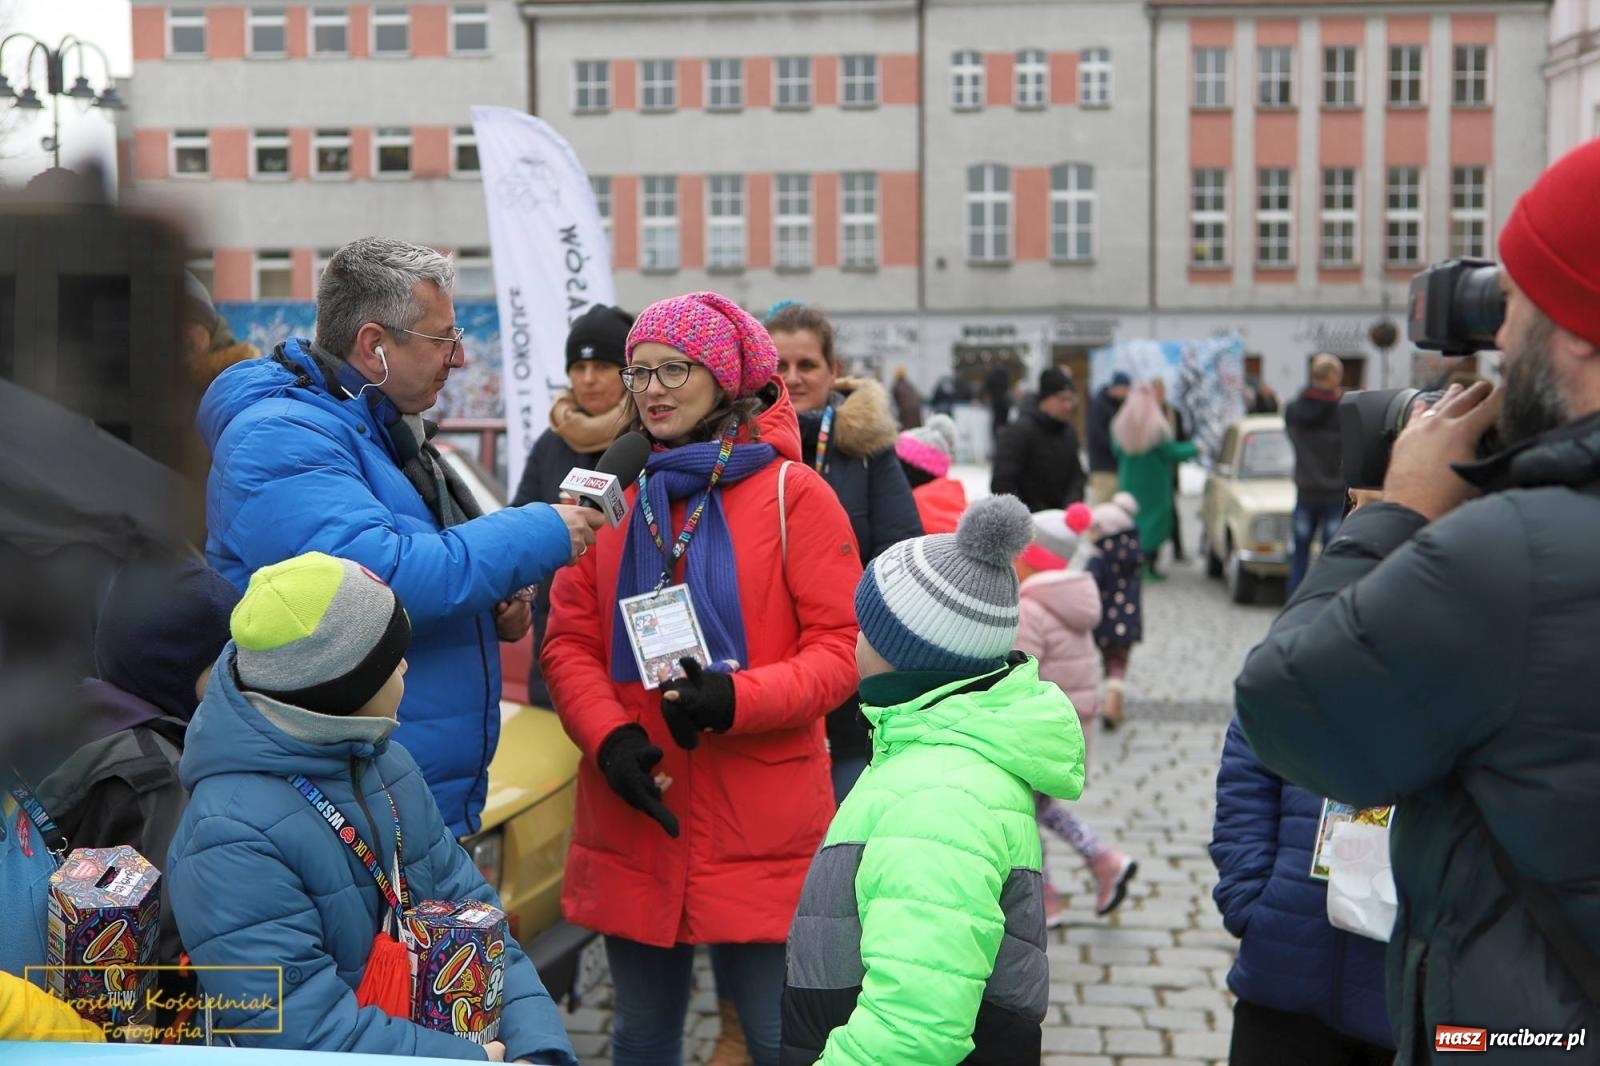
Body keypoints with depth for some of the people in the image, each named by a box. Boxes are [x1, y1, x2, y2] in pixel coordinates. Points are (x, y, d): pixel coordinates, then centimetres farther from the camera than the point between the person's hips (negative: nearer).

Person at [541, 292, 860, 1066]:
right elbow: (569, 641, 6)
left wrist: (735, 699, -22)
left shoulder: (794, 493, -4)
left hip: (762, 829, -4)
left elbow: (841, 649, -7)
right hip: (632, 825, 4)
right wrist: (609, 736, -12)